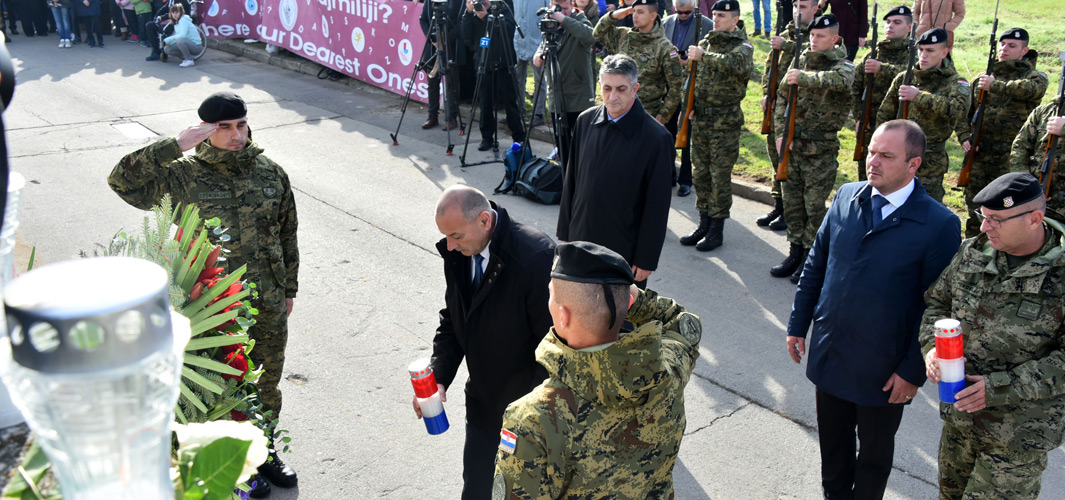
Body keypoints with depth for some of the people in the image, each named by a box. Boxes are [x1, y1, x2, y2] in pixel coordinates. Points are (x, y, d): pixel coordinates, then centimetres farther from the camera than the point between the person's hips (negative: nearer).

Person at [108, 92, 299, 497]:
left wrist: (289, 290, 13)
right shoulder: (184, 177, -9)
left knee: (267, 383, 19)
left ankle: (264, 451, 41)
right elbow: (122, 179, -21)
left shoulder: (271, 173, 1)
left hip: (269, 306, 4)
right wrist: (175, 146, -26)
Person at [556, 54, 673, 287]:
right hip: (581, 240, 5)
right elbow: (571, 180, 9)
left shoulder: (657, 137, -15)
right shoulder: (586, 121, 0)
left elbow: (657, 206, -11)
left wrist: (646, 260, -9)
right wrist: (564, 232, 11)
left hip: (625, 251, -4)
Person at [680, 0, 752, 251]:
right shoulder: (705, 43, 11)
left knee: (720, 176, 0)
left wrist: (704, 56, -30)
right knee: (701, 174, 11)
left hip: (726, 122, -6)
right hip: (700, 118, 6)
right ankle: (703, 224, 23)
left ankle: (717, 230, 10)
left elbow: (739, 65, -31)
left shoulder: (743, 46, -6)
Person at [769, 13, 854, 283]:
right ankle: (795, 252, 25)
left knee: (815, 206, 1)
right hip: (792, 145, 5)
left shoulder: (843, 65, -7)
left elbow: (840, 80, -33)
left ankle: (810, 257, 13)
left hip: (821, 150, -5)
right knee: (792, 201, 11)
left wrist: (803, 77, -34)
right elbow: (782, 97, 8)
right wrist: (781, 133, -2)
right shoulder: (801, 61, 7)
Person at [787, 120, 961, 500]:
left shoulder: (940, 226, -17)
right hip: (828, 352, 4)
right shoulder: (846, 197, -2)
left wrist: (913, 371, -12)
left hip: (883, 369, -4)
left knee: (874, 454, 18)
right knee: (832, 442, 22)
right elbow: (815, 265, 7)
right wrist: (798, 324, 9)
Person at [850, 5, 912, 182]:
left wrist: (883, 68, -35)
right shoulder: (872, 54, 11)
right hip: (869, 128, 4)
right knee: (865, 179, 13)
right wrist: (859, 116, 1)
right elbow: (855, 88, 12)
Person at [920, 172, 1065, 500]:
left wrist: (1001, 388, -24)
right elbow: (936, 302, 8)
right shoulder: (973, 253, -3)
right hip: (959, 414, 5)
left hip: (1020, 434, -5)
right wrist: (933, 346, -11)